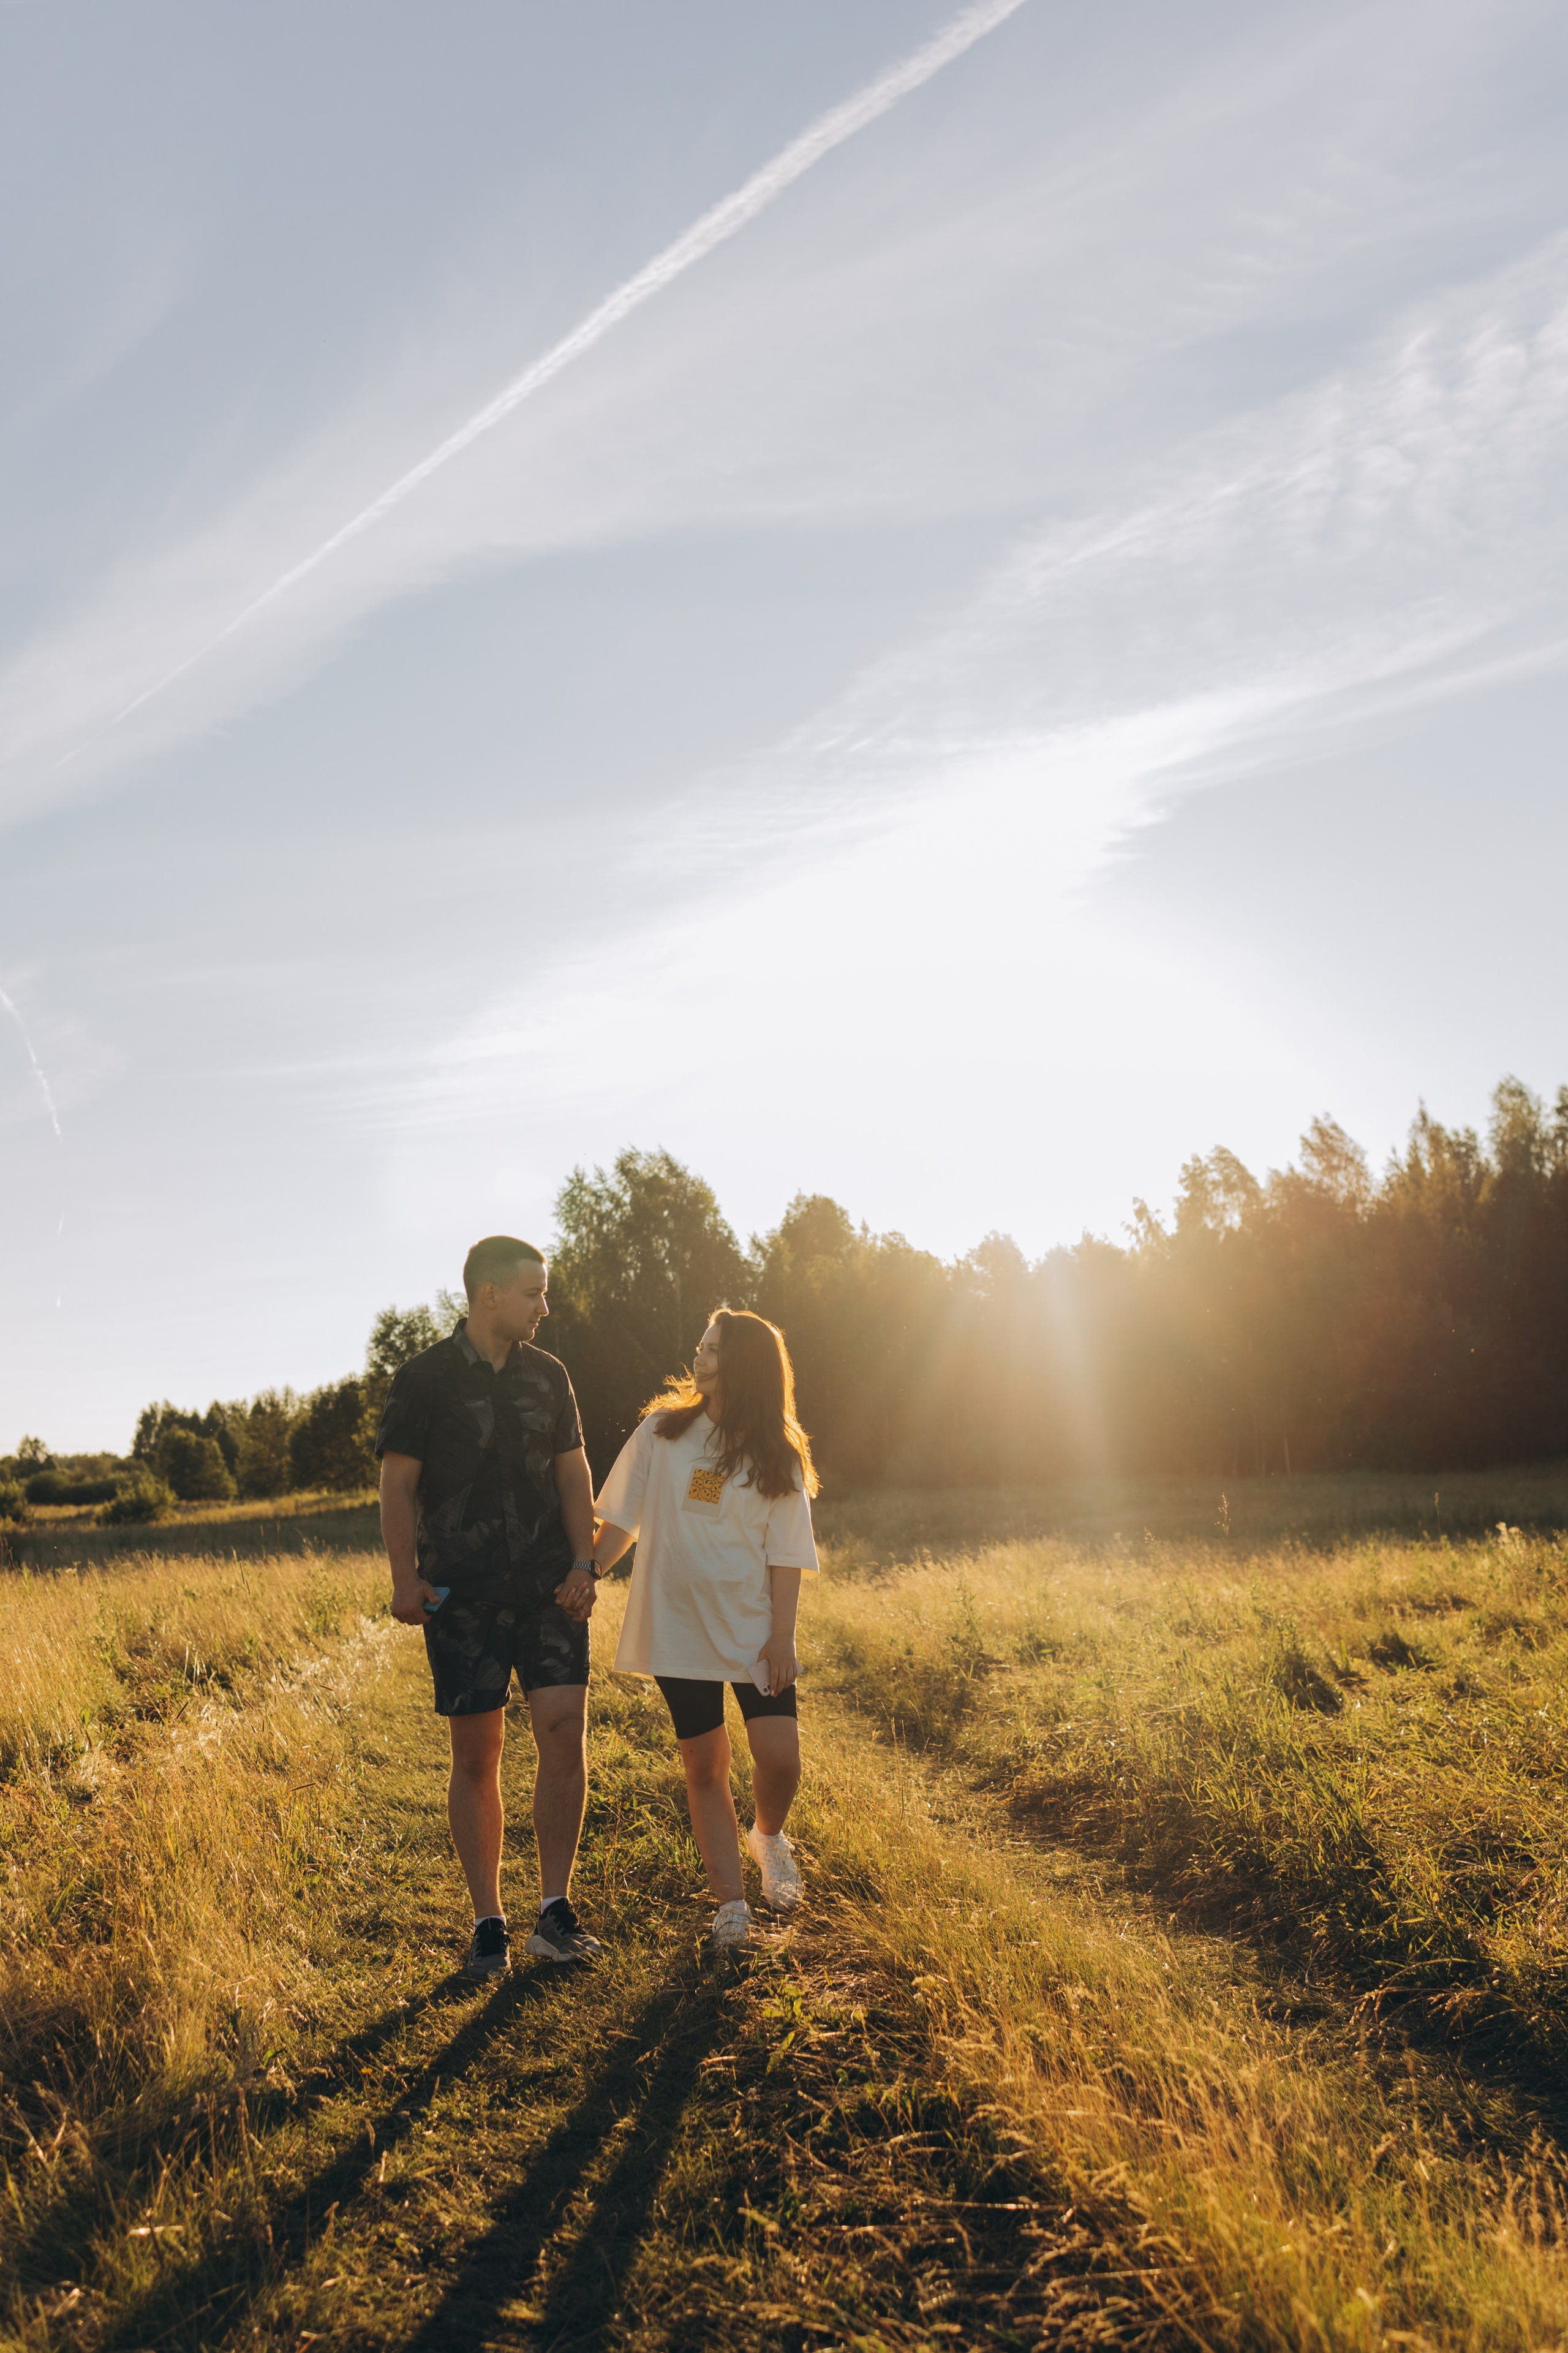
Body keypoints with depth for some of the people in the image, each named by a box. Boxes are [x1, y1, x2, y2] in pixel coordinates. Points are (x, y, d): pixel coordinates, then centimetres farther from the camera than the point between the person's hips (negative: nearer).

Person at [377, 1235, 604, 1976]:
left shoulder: (548, 1375, 10)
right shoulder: (426, 1377, -2)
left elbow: (572, 1472, 12)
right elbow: (397, 1482, -2)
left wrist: (584, 1563, 1)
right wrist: (406, 1579, -11)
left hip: (548, 1588, 3)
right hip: (461, 1595, -3)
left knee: (564, 1727, -9)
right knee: (476, 1755, 3)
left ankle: (554, 1913, 2)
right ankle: (488, 1925, 15)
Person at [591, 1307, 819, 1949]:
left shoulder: (778, 1456, -1)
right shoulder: (662, 1431, 1)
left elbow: (785, 1557, -2)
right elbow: (620, 1520, 6)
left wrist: (782, 1636, -8)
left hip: (753, 1629, -1)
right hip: (678, 1628, 1)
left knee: (780, 1758, -8)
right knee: (704, 1765, 5)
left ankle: (768, 1836, 25)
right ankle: (731, 1904, 17)